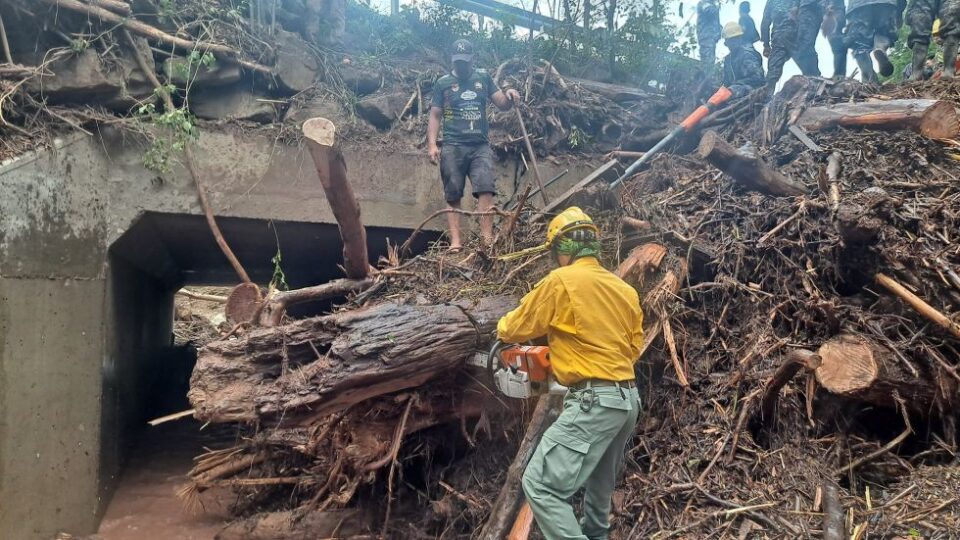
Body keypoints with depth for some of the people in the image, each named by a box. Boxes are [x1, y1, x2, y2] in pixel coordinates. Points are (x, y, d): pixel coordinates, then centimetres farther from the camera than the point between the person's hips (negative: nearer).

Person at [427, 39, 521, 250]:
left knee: (486, 189, -14)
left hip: (481, 145, 1)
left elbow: (502, 105, 15)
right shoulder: (443, 83, 11)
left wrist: (508, 95, -9)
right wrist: (431, 144, -6)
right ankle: (455, 241, -3)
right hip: (452, 146, -1)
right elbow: (435, 115, 7)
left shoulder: (483, 77, 16)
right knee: (453, 196, -2)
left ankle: (487, 239, -19)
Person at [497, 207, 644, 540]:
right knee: (600, 482, 27)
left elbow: (518, 326, 3)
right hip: (627, 399, 9)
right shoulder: (626, 290, 13)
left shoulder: (561, 281, -8)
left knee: (540, 485, -9)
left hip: (594, 401, -9)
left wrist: (503, 329, 25)